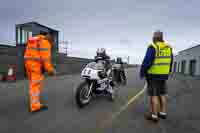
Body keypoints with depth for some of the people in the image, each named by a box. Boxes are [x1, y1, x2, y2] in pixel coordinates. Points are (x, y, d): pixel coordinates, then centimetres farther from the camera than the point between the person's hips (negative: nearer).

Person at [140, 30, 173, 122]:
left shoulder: (153, 47, -14)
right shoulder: (168, 48, 9)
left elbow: (147, 61, -19)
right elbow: (170, 62, 15)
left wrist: (142, 72, -8)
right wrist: (167, 72, 26)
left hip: (153, 75, -7)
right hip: (163, 75, 7)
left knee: (154, 95, -1)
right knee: (162, 94, 15)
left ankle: (154, 115, 7)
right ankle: (163, 113, 25)